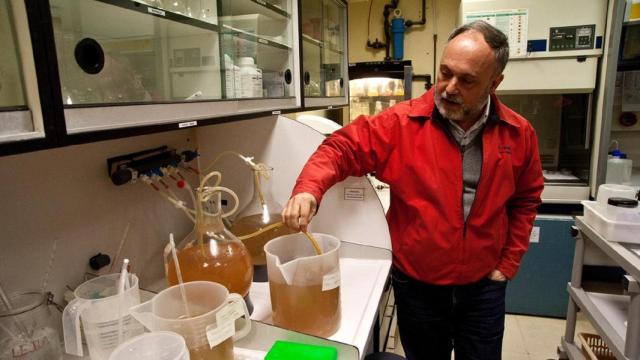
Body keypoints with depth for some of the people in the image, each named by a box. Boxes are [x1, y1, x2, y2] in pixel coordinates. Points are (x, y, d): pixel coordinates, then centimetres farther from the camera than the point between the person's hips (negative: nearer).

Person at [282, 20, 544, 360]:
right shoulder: (401, 123, -15)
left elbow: (525, 200, 6)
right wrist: (308, 189, -33)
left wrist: (507, 265, 3)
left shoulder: (518, 133, -4)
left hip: (483, 288, 2)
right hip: (416, 286, -1)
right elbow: (342, 148, -14)